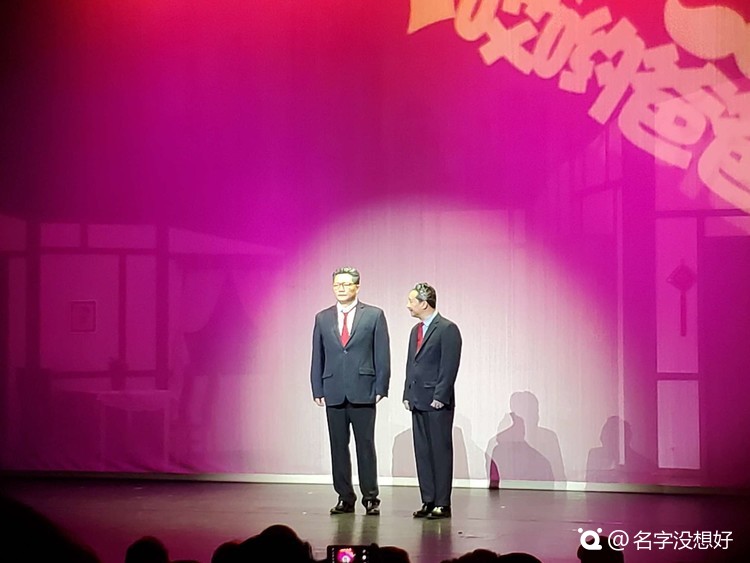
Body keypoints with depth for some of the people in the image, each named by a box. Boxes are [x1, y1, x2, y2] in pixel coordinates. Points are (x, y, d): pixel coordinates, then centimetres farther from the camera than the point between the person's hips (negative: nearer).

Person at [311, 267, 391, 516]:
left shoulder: (374, 316, 3)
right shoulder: (322, 318, 11)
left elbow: (382, 355, 1)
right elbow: (317, 357, 12)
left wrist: (380, 388, -5)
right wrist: (317, 390, 5)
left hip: (363, 391, -3)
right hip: (333, 392, 3)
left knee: (365, 446, -1)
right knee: (338, 447, 5)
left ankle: (370, 498, 6)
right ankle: (345, 498, 12)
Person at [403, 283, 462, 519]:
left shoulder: (447, 329, -9)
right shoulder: (416, 330, 16)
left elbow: (450, 366, -14)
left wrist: (439, 397, -17)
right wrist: (407, 394, 12)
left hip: (438, 402, -8)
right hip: (418, 401, 8)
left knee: (441, 451, -3)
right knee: (422, 452, 8)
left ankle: (442, 504, 1)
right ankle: (428, 501, 13)